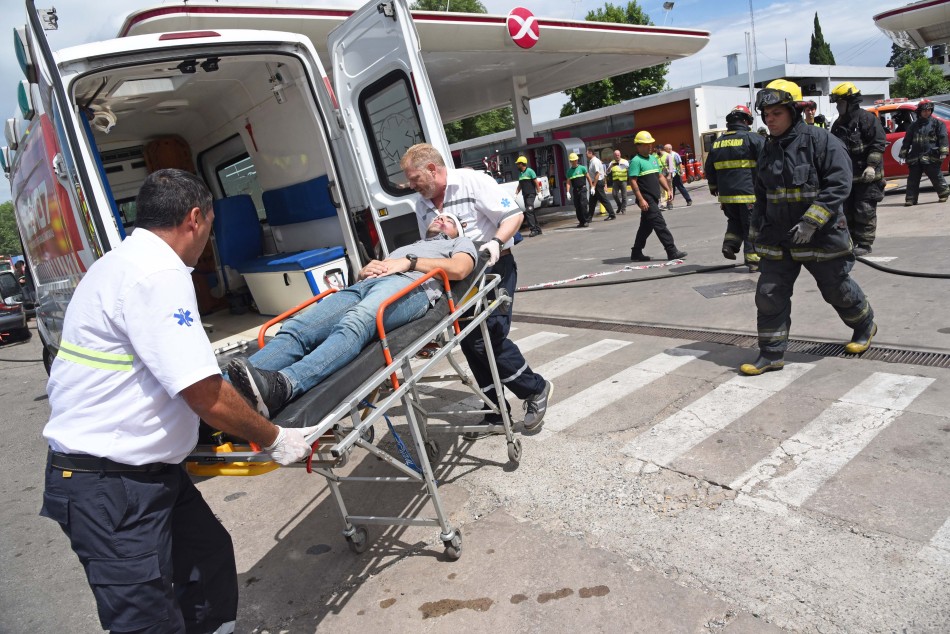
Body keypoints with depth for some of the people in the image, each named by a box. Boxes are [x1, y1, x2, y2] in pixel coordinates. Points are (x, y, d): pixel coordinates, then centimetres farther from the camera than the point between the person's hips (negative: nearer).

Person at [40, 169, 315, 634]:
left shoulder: (124, 262, 12)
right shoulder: (158, 274, -22)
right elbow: (206, 396, -25)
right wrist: (274, 440, -10)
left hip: (145, 468, 10)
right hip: (108, 487, -10)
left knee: (210, 555, 19)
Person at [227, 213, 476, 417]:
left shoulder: (460, 242, 32)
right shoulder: (403, 248, 47)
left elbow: (459, 269, 7)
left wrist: (409, 262, 0)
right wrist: (366, 269, 11)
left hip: (410, 285, -5)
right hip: (363, 286, 6)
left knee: (355, 324, -39)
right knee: (297, 327, -24)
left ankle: (282, 386, -62)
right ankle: (228, 390, -44)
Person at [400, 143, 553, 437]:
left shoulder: (473, 182, -9)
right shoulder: (422, 205, 11)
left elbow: (513, 215, -12)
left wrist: (496, 241, -27)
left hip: (494, 268, -7)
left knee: (489, 338, -16)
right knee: (470, 343, 5)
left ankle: (536, 389, 7)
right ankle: (497, 414, 17)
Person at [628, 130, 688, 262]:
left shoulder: (653, 158, 17)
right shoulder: (636, 161, -10)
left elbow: (660, 176, 24)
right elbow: (633, 181, -16)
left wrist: (668, 189, 10)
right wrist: (641, 199, -22)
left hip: (654, 199, 9)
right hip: (646, 200, -9)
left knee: (646, 226, 13)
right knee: (660, 224, -12)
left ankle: (636, 253, 21)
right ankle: (672, 251, -10)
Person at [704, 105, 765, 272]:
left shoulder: (717, 142, 11)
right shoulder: (753, 138, -6)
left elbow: (709, 168, 18)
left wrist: (713, 186, 30)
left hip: (726, 195, 5)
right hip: (749, 194, -5)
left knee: (734, 220, 25)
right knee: (751, 226, 3)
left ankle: (730, 244, 6)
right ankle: (753, 260, 5)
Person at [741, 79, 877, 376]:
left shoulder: (821, 141, -12)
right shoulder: (769, 150, 8)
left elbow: (839, 185, -18)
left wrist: (811, 222, -26)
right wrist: (756, 229, 17)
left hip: (822, 238, -5)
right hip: (777, 240, 5)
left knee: (838, 290, 13)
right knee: (769, 296, -1)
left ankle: (865, 326, 42)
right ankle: (771, 354, 9)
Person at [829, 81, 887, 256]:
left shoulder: (867, 118, -8)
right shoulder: (838, 124, 14)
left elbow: (879, 143, -13)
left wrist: (872, 165, -21)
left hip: (866, 175, -8)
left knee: (865, 210, -5)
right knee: (848, 210, 12)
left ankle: (864, 244, 0)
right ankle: (851, 240, 22)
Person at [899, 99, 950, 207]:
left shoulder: (937, 123, 7)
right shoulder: (913, 126, 16)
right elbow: (907, 141, 17)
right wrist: (903, 153, 10)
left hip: (931, 157, -3)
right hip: (915, 158, 3)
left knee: (937, 177, 1)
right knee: (912, 179, 0)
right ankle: (910, 199, 2)